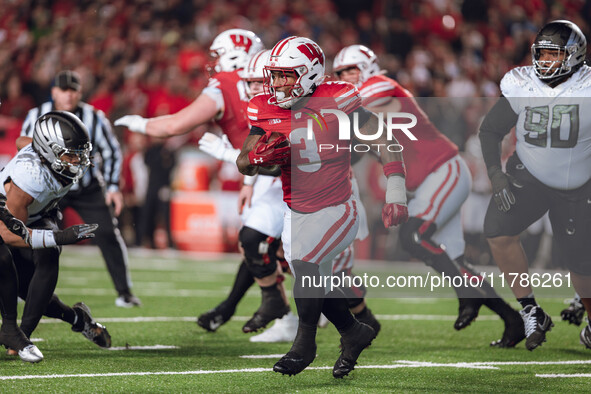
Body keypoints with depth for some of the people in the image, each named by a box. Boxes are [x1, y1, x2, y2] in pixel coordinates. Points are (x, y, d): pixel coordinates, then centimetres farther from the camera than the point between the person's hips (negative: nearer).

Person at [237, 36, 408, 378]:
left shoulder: (336, 102, -17)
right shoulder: (266, 110, -2)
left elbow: (385, 142, -11)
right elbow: (243, 163, 4)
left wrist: (395, 195, -14)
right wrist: (259, 157, -21)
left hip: (337, 209, -6)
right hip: (296, 213, 6)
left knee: (304, 262, -26)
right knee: (316, 286, 11)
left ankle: (305, 345, -9)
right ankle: (355, 334, 38)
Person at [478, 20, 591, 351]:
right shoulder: (521, 88, -9)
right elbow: (490, 130, 3)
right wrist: (496, 174, -8)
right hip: (528, 177, 2)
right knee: (499, 233, -21)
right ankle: (532, 313, -8)